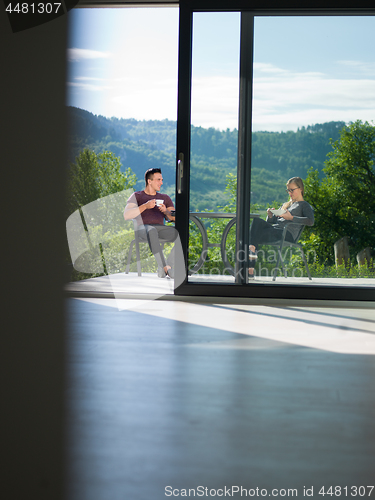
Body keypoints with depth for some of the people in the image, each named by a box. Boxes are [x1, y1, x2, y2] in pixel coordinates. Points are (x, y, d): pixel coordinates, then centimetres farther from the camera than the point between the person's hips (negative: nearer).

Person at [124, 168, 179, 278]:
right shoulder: (136, 196, 15)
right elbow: (126, 216, -1)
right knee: (151, 231, -43)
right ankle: (164, 266, -44)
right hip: (143, 228, -4)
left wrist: (165, 211, -7)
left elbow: (175, 217, 15)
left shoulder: (165, 198, 27)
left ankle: (168, 265, -30)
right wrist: (145, 206, -11)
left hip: (161, 228, 4)